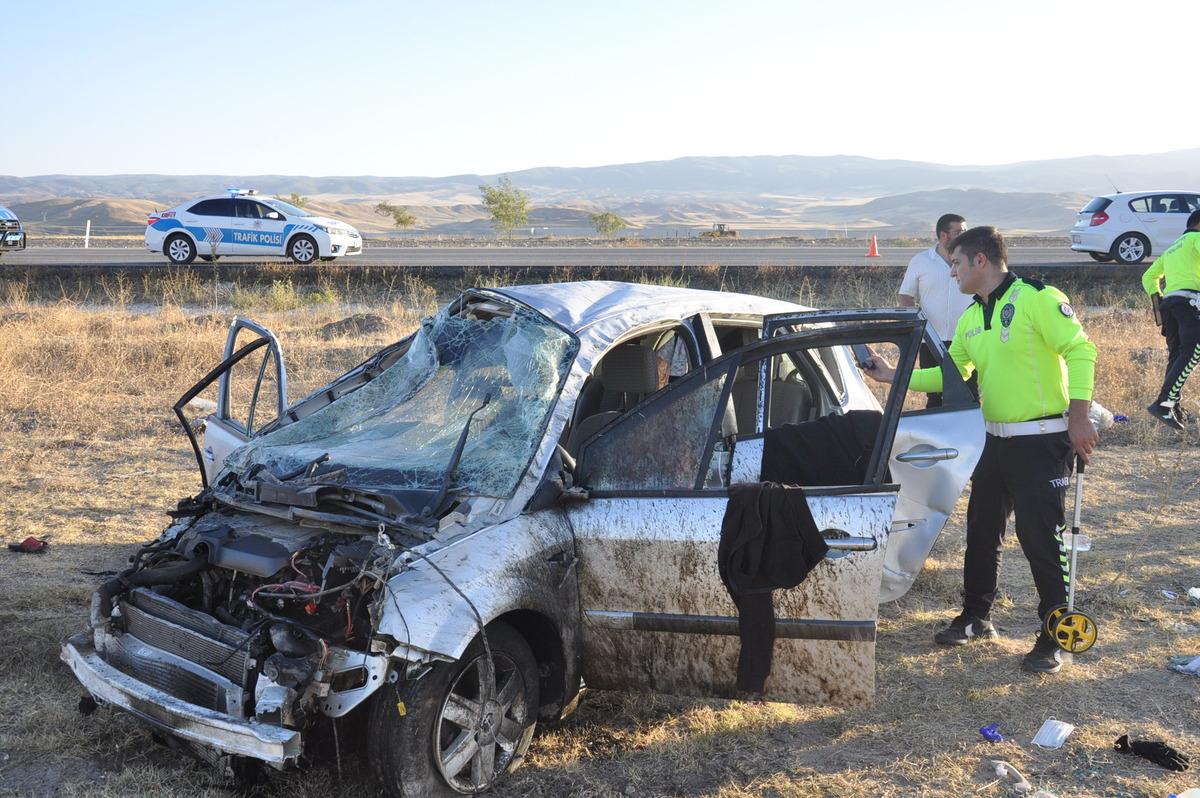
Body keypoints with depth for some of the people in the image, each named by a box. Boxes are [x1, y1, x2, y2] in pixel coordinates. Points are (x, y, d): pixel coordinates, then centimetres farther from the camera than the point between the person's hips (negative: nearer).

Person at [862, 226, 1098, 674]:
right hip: (995, 439, 8)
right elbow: (951, 373, 16)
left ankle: (1054, 638, 10)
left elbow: (1080, 351, -17)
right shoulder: (971, 317, 11)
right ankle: (976, 619, 32)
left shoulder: (1037, 298, -14)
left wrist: (1078, 418, -21)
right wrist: (894, 376, 9)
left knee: (1041, 538, -3)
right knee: (981, 532, 16)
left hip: (1042, 441, -8)